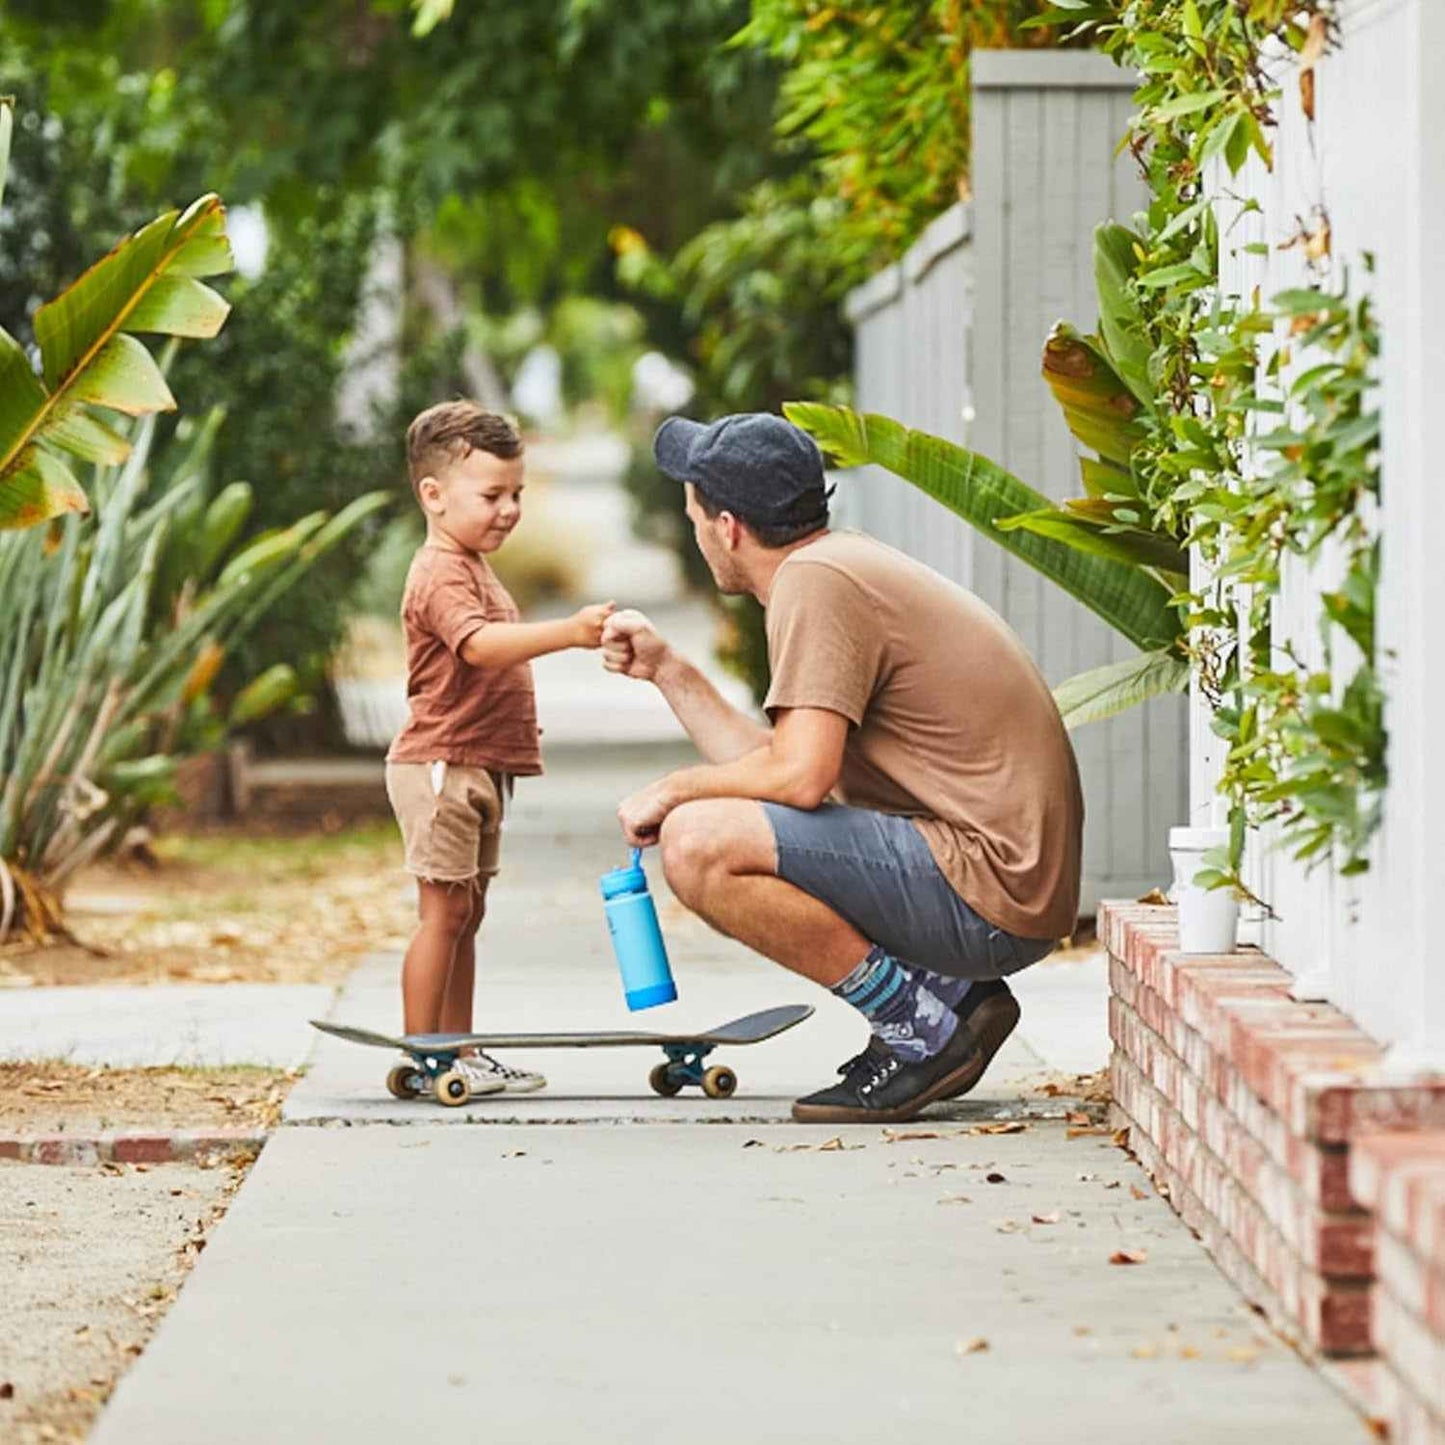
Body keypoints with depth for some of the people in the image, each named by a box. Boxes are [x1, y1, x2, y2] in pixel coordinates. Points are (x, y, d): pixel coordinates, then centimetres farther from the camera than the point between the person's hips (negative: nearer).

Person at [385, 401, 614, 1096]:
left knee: (465, 914, 12)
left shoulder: (471, 568, 19)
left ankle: (462, 1054, 16)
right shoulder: (440, 574, -16)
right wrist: (568, 631, -46)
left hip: (477, 768, 10)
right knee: (445, 910, -10)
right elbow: (481, 644, -34)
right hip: (440, 765, -10)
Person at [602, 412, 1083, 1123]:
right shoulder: (845, 563, 18)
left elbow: (799, 776, -21)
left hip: (986, 887, -10)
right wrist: (667, 670, 23)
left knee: (699, 844, -19)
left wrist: (675, 789, -5)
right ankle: (953, 992, 12)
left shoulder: (815, 582, -12)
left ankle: (921, 1028, -10)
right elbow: (780, 768, 18)